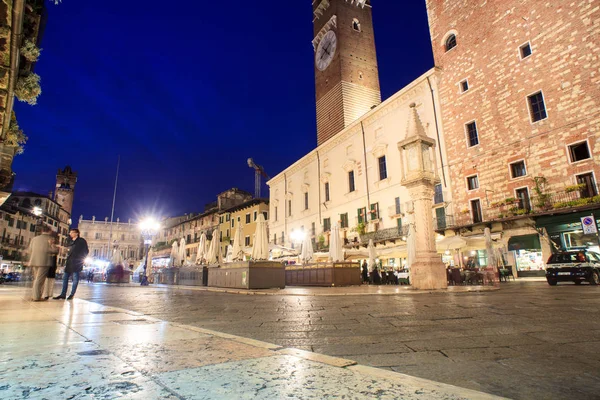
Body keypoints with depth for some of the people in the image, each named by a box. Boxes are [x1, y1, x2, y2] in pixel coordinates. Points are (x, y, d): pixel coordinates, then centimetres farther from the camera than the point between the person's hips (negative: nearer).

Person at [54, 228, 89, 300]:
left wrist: (81, 259, -11)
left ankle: (72, 294, -1)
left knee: (75, 279, -4)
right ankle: (63, 294, 12)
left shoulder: (81, 241, -2)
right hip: (69, 263, 8)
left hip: (76, 263, -8)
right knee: (65, 277, 7)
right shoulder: (72, 242, 20)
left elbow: (86, 251, -6)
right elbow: (70, 252, 22)